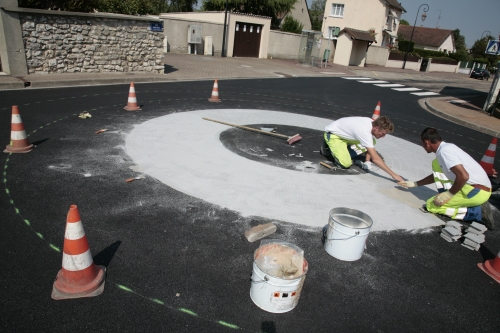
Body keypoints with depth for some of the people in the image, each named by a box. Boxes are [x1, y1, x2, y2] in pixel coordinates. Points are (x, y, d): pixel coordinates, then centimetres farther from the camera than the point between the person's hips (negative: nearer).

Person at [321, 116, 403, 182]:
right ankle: (330, 147, 2)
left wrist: (367, 161, 1)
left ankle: (344, 153, 6)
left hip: (344, 134, 9)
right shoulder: (365, 132, -35)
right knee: (346, 164, -25)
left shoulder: (372, 122, -10)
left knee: (372, 142, 2)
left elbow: (370, 145, 9)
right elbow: (375, 158, -37)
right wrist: (393, 175, -35)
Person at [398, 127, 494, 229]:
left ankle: (479, 212, -4)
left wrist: (449, 194, -15)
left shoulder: (444, 151, -18)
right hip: (473, 186, 10)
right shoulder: (446, 147, 14)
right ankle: (447, 198, 5)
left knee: (431, 205, -4)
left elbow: (463, 176, -29)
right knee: (436, 164, 12)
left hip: (477, 192, -10)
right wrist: (414, 184, 32)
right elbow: (436, 175, 29)